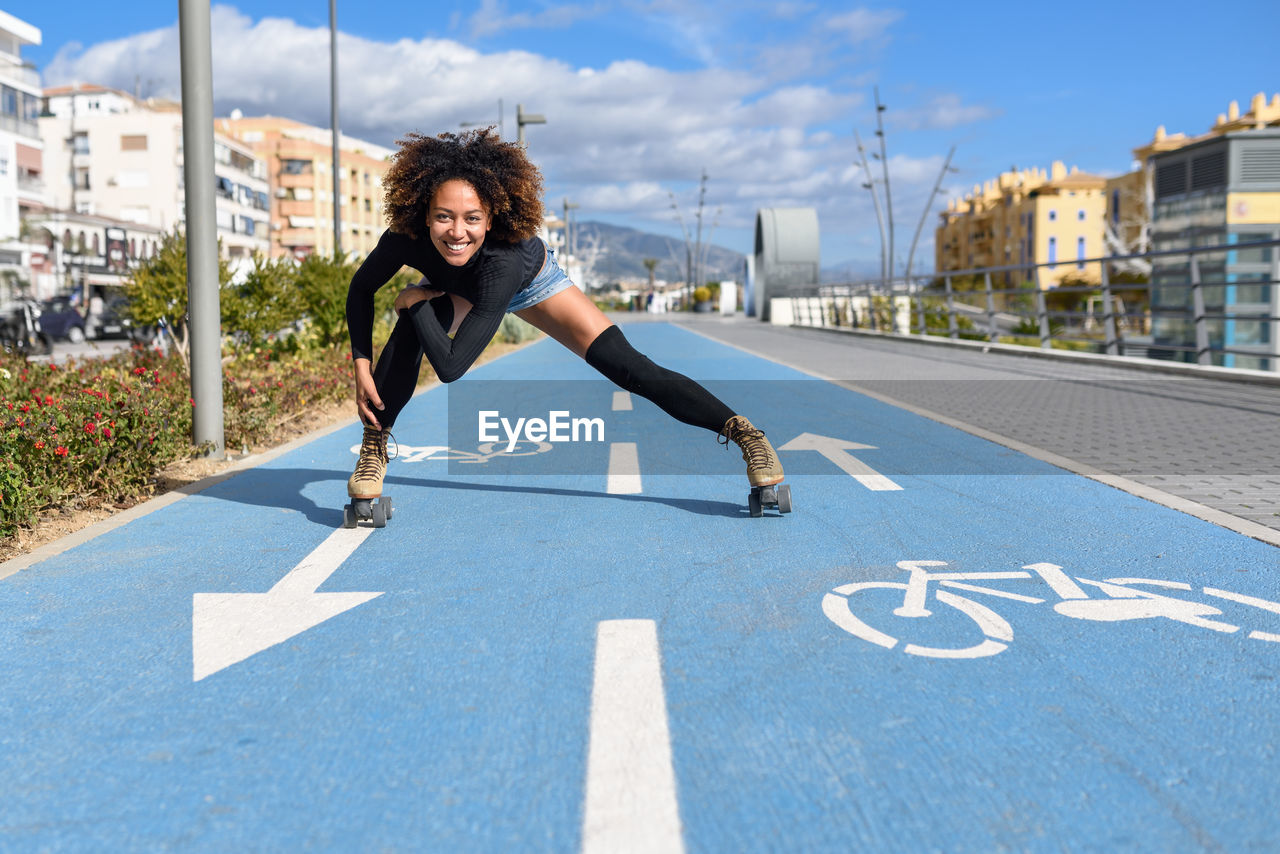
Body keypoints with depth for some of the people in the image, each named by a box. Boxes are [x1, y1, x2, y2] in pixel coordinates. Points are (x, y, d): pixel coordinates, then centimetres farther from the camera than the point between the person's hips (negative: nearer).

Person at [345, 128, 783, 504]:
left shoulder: (504, 256, -47)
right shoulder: (405, 238, -37)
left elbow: (451, 366, -47)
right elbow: (361, 289, -14)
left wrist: (416, 299, -35)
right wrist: (361, 364, -23)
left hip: (529, 282, -3)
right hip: (456, 291, 3)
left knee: (630, 369, -11)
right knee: (410, 333, -28)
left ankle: (744, 432, -1)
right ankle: (374, 448, -5)